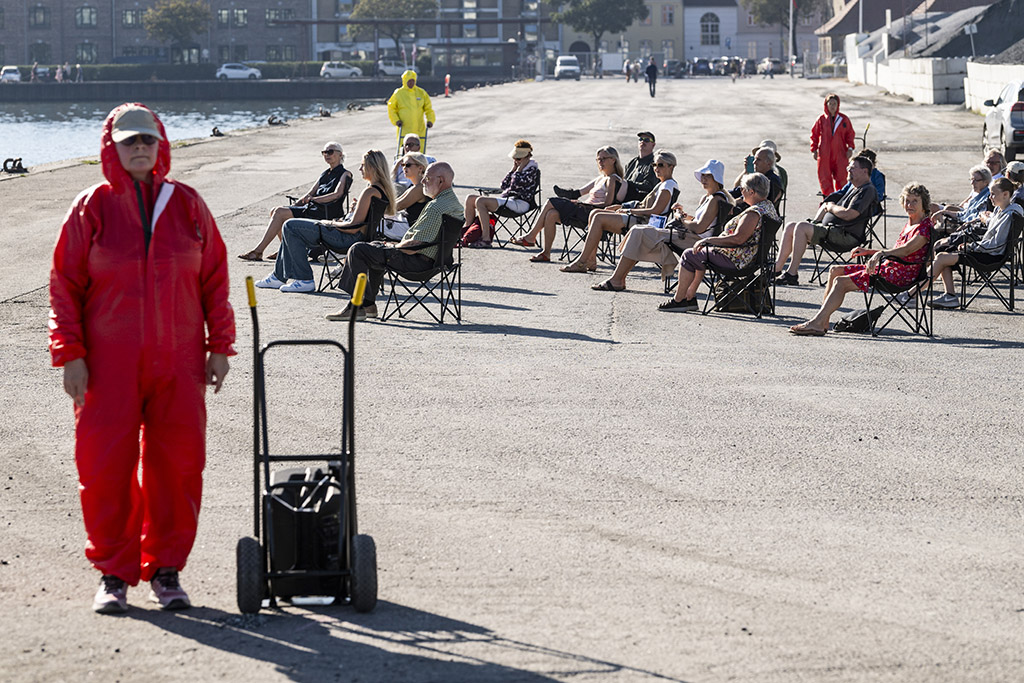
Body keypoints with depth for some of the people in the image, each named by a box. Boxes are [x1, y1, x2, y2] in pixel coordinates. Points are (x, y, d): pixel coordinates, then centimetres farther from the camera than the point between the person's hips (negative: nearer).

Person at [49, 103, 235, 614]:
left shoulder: (187, 205, 7)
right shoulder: (92, 208, 1)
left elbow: (214, 279, 11)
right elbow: (65, 284, 2)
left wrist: (219, 346, 6)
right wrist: (70, 354, -5)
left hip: (178, 362, 2)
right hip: (110, 366, -2)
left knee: (177, 464, 2)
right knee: (106, 466, -2)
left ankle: (165, 570, 14)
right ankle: (114, 573, 10)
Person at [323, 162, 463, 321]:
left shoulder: (436, 208, -25)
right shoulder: (454, 202, 9)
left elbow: (414, 246, -26)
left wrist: (395, 247, -6)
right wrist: (398, 245, 13)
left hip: (418, 261, -11)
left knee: (358, 250, -9)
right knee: (376, 246, 31)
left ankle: (357, 307, -7)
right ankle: (368, 304, 28)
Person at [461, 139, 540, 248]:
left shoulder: (533, 169, -5)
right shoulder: (518, 168, 21)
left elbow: (515, 185, -20)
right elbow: (504, 186, 14)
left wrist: (520, 167, -8)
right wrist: (513, 168, 11)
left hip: (520, 203, -10)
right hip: (506, 198, 10)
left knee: (480, 201, -28)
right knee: (470, 199, 4)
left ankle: (485, 239, -31)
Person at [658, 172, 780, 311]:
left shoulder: (754, 212, -24)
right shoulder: (769, 206, 8)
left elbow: (738, 238, -31)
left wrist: (708, 240, -22)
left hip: (736, 259, -11)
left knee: (690, 255, 1)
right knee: (701, 253, 27)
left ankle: (678, 300, 8)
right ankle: (690, 296, 26)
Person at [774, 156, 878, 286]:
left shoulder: (867, 191, -9)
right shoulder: (853, 188, 24)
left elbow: (848, 215, -21)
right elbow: (826, 205, 30)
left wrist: (831, 207, -2)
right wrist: (814, 222, 12)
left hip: (846, 236, -10)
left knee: (801, 227, -26)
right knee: (790, 227, 4)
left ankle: (792, 274, -26)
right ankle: (777, 269, -1)